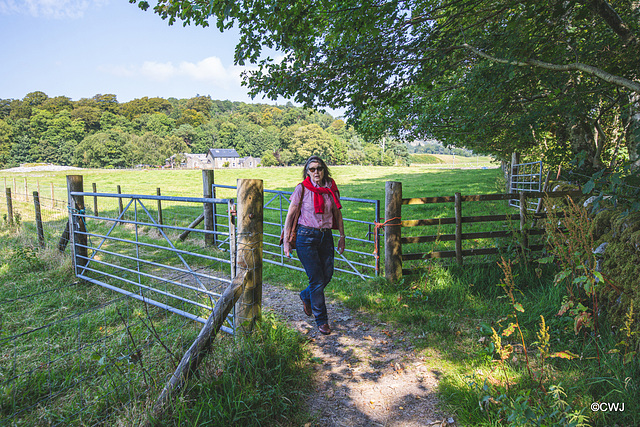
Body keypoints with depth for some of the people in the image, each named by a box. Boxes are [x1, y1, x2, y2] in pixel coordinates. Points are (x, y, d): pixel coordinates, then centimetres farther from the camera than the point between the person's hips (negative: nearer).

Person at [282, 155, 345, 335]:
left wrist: (342, 236, 14)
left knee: (327, 275, 8)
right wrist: (286, 241, -5)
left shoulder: (331, 189, 5)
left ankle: (306, 296, 40)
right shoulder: (302, 189, -5)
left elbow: (337, 214, 14)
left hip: (326, 236, 5)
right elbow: (290, 215, -3)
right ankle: (321, 320, 13)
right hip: (306, 237, -4)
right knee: (317, 280, -3)